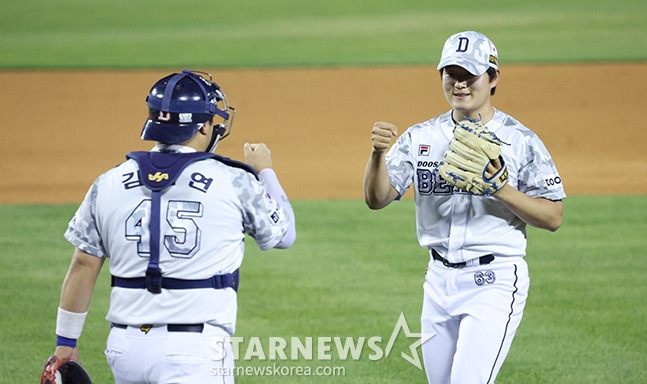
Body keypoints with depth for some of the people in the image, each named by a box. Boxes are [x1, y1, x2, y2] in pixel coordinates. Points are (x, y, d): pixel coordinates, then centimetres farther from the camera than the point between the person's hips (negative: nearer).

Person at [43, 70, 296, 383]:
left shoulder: (109, 183, 6)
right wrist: (264, 172, 29)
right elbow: (283, 234, 14)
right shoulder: (234, 182, -3)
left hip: (124, 346, 5)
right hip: (196, 347, -5)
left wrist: (65, 342, 16)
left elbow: (83, 267, 8)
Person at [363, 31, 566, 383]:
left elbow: (553, 216, -6)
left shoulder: (520, 140, -5)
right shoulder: (420, 138, 5)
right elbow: (376, 199, -4)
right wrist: (378, 152, -23)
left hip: (495, 279, -5)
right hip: (439, 279, 5)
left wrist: (501, 190, -20)